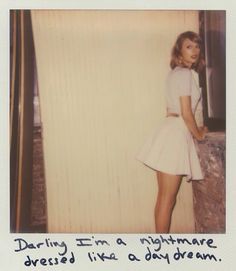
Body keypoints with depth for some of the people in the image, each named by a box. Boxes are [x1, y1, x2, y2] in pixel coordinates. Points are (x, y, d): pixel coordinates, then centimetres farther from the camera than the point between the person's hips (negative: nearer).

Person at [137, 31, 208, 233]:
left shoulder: (176, 73, 18)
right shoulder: (185, 74, -10)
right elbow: (186, 113, -14)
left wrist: (194, 131, 23)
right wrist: (199, 134, 1)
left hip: (171, 131, 9)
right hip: (175, 135, -9)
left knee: (164, 197, 13)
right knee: (168, 199, -3)